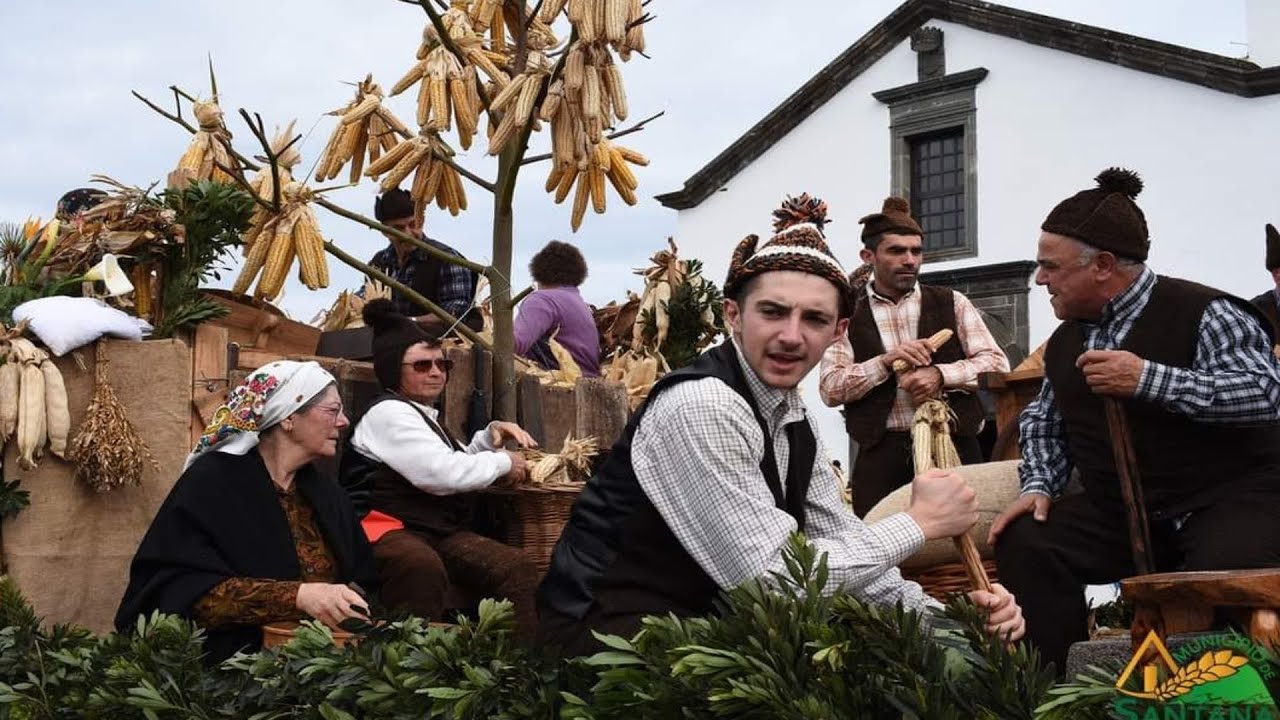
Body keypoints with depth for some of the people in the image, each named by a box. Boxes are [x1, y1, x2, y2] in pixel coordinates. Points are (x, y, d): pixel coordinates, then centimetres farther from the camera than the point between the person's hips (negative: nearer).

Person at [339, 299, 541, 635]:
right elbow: (442, 473, -19)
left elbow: (454, 465, 36)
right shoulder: (390, 412, -8)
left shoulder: (424, 416, 25)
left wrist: (491, 435, 18)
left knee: (517, 566, -13)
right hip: (389, 529, -9)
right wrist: (502, 462, -5)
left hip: (439, 530, 9)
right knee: (423, 566, -44)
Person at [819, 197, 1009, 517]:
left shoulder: (951, 303, 9)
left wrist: (941, 374, -13)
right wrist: (886, 362, -14)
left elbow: (996, 362, 4)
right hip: (881, 453, -1)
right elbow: (829, 388, -1)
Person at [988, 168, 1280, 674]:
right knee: (1024, 543, -13)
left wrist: (1147, 379, -32)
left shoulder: (1203, 313, -14)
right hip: (1121, 509, 7)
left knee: (1215, 588, -35)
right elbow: (1045, 421, 19)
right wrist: (1038, 486, -1)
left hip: (1229, 499, -6)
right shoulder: (1066, 340, 9)